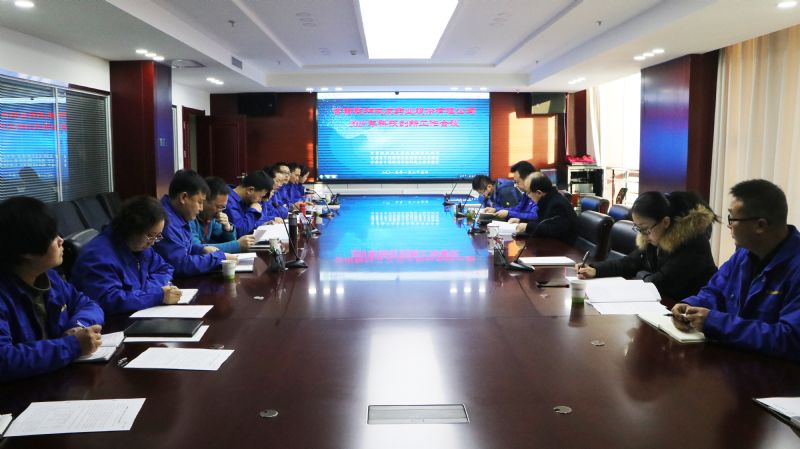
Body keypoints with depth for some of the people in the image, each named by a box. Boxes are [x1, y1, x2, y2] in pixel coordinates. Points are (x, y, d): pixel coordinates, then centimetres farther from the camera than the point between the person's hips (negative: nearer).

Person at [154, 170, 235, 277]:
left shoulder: (176, 216, 8)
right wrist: (220, 257, -17)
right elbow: (182, 264, -25)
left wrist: (202, 250, 7)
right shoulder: (166, 221, -23)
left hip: (179, 278, 9)